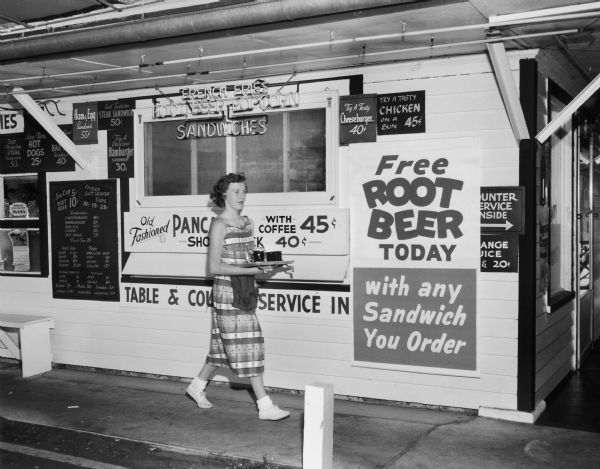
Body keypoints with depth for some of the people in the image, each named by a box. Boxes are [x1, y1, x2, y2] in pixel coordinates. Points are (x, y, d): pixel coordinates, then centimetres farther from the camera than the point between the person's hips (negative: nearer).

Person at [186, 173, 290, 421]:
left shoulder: (248, 223, 12)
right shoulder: (219, 224, -10)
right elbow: (214, 267, -15)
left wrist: (263, 265, -1)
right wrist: (249, 270, -23)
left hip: (246, 290, 7)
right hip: (227, 291, -7)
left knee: (224, 346, 14)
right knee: (246, 346, -6)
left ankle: (197, 386, 34)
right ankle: (265, 406, -3)